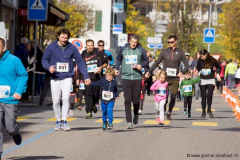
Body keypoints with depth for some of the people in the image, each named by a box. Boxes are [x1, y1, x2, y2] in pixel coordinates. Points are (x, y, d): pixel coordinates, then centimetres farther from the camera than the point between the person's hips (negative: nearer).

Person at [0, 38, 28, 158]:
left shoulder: (14, 60, -7)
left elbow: (24, 75, -1)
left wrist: (19, 91, -12)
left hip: (10, 100, -2)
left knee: (10, 128, 4)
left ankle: (15, 134, 41)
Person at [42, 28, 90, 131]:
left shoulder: (72, 48, 0)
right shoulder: (51, 47, -1)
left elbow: (80, 62, 5)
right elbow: (44, 59, 3)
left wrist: (86, 77, 0)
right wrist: (49, 67, -20)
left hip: (67, 78, -1)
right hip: (55, 79, 1)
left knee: (66, 98, -16)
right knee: (56, 102, 5)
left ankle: (64, 121, -5)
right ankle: (58, 121, 21)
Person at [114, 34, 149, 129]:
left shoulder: (141, 50, 2)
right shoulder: (123, 49, 6)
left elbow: (146, 61, 11)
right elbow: (118, 59, 22)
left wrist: (141, 65, -8)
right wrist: (116, 68, 8)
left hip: (137, 78, 0)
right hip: (126, 77, 0)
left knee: (136, 100, 4)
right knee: (127, 100, -8)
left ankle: (136, 115, 35)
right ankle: (129, 122, -7)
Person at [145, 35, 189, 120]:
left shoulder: (180, 53, 6)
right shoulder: (164, 52, 6)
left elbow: (187, 65, 12)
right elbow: (156, 63, 11)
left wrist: (182, 72, -3)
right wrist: (149, 71, 3)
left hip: (175, 79, 1)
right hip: (165, 78, -1)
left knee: (173, 97, -1)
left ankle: (169, 114, 13)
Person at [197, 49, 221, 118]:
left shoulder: (213, 60, -9)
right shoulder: (200, 60, -4)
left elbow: (219, 67, 9)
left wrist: (217, 74, -4)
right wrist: (197, 71, -5)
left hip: (211, 80, -2)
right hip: (203, 80, 2)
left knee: (209, 95, -14)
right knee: (203, 97, 0)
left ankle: (209, 110, 7)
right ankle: (203, 112, 11)